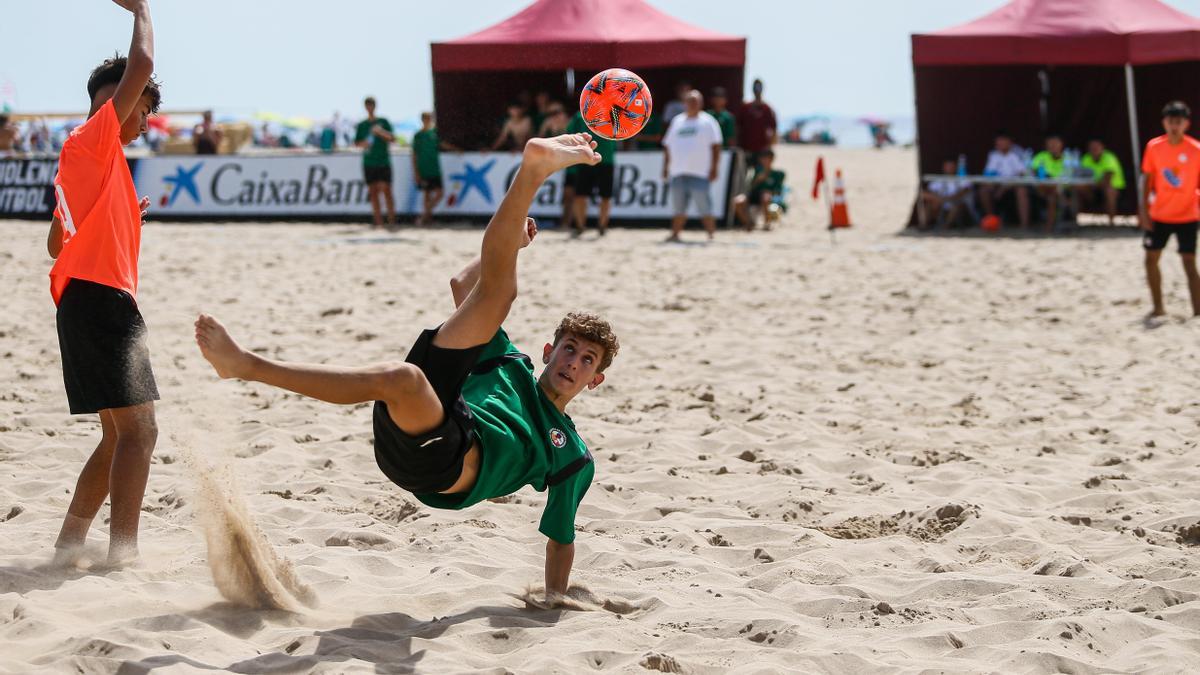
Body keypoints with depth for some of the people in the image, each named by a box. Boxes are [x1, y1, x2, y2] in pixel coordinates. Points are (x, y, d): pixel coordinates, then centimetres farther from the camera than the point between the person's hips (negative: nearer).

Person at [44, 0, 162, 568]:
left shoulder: (91, 157, 23)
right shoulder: (94, 138, -3)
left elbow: (57, 244, 29)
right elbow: (140, 65, -14)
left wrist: (123, 216, 23)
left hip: (95, 303, 10)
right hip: (100, 300, -10)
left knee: (121, 435, 14)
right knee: (138, 430, -15)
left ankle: (68, 545, 17)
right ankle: (123, 553, -20)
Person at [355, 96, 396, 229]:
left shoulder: (383, 122, 6)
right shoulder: (361, 125, 11)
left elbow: (392, 138, 0)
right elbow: (356, 142, 15)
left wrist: (381, 132, -18)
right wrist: (363, 144, -8)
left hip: (384, 162, -2)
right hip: (368, 162, 2)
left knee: (386, 190, -9)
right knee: (373, 192, 1)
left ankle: (391, 220, -7)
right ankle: (378, 222, 2)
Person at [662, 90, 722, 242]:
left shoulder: (707, 121, 3)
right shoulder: (677, 121, 17)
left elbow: (716, 147, -2)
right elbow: (667, 146, 20)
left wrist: (714, 168, -9)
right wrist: (666, 166, 13)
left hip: (700, 172, -5)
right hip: (678, 172, 5)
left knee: (704, 206, -7)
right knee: (678, 206, 7)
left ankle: (711, 234, -3)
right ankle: (675, 233, 13)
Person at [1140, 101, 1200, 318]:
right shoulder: (1154, 147, -4)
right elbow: (1148, 180, 3)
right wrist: (1144, 210, -2)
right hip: (1159, 216, 4)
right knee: (1151, 259, 8)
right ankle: (1158, 308, 22)